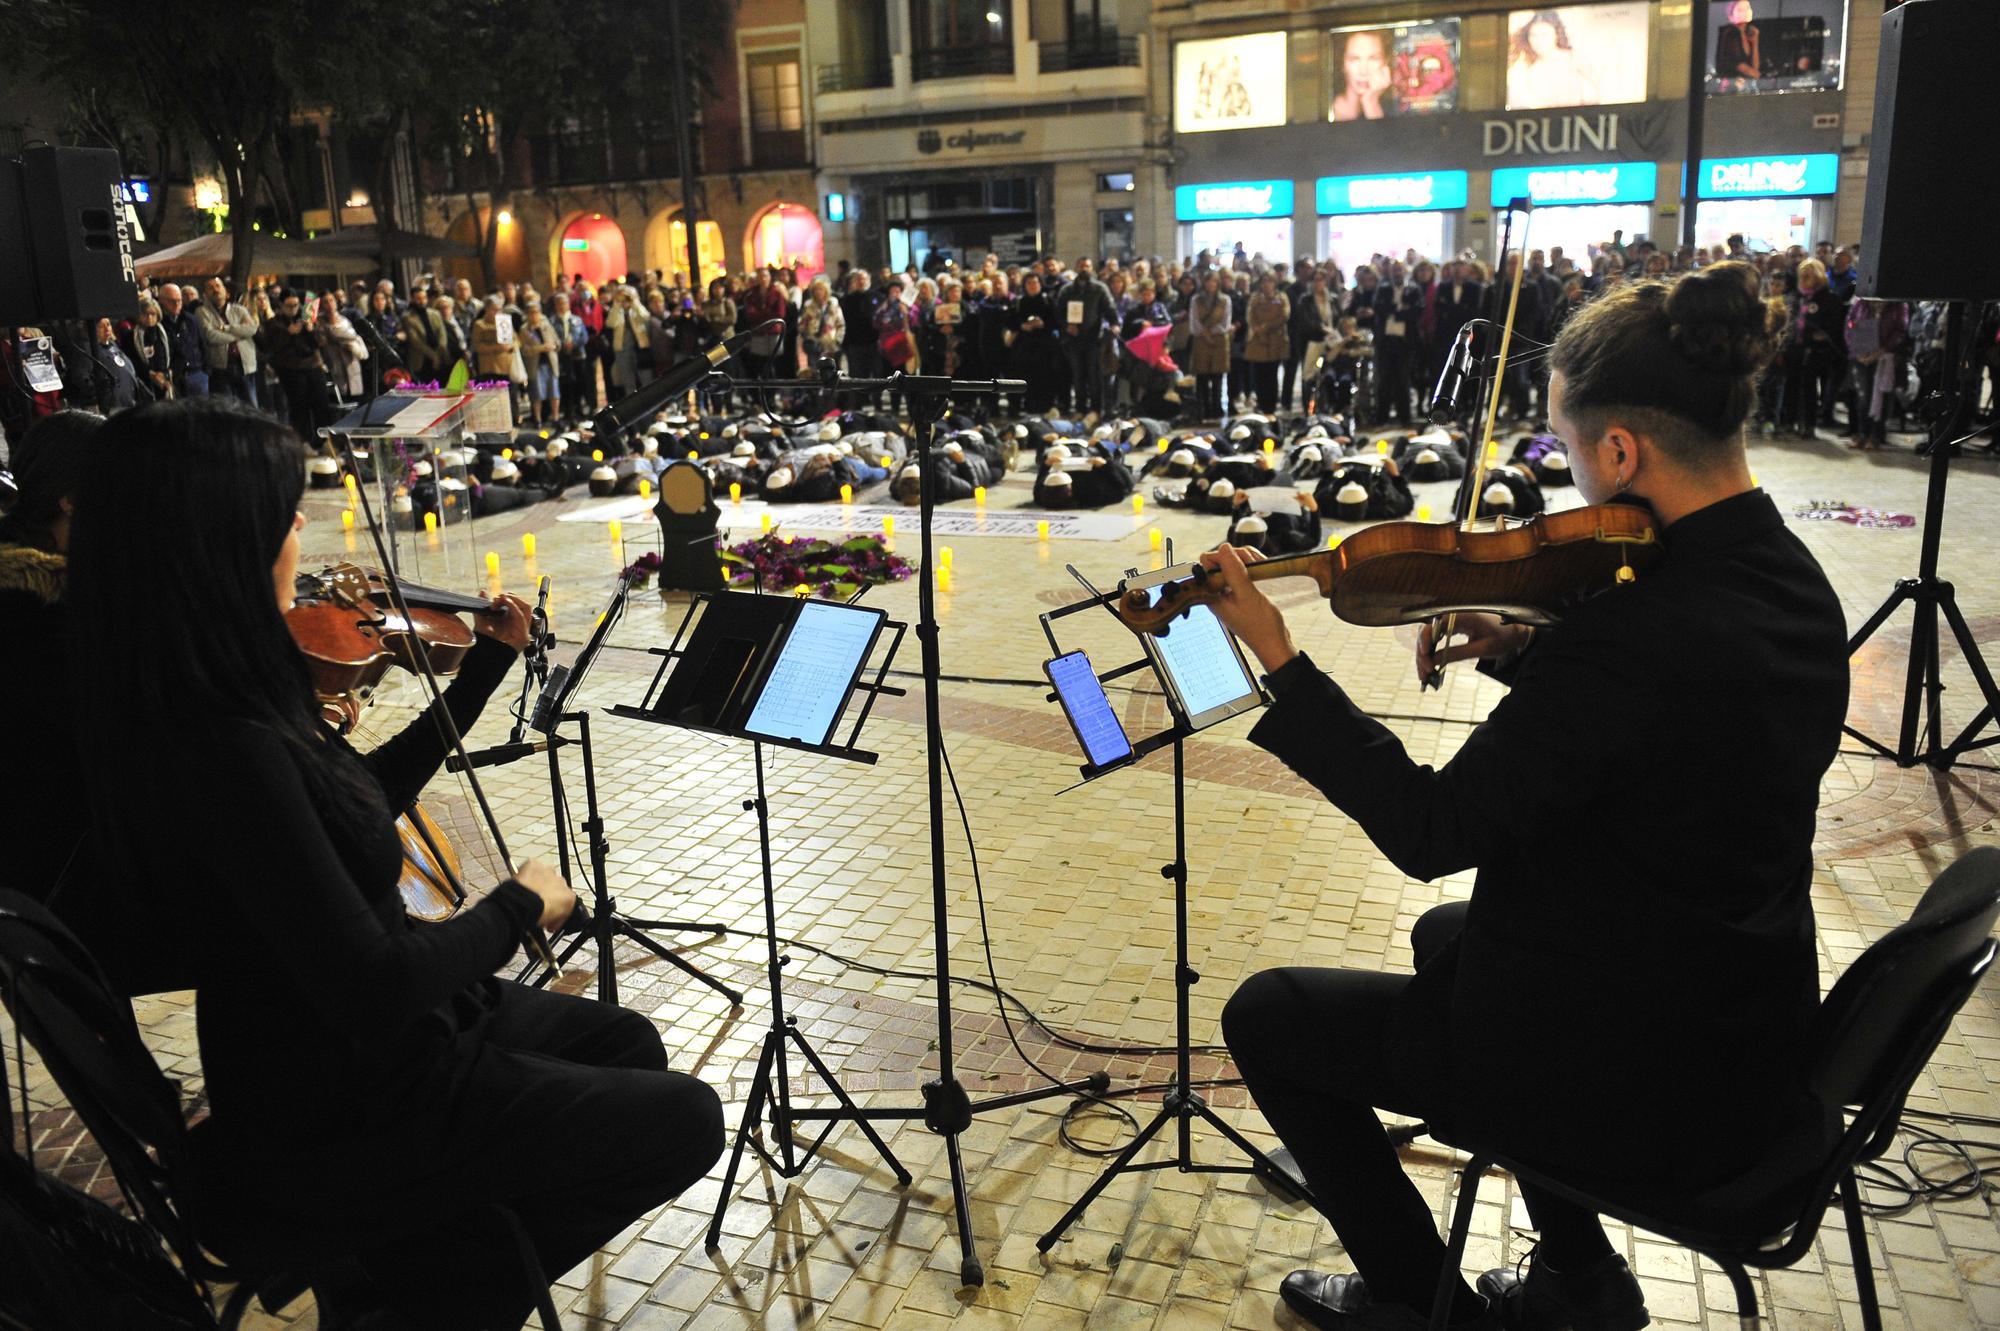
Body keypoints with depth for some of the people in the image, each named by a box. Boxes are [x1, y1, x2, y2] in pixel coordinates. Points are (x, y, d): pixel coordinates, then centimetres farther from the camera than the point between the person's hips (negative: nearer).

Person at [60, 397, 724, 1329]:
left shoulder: (205, 703, -2)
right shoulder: (227, 752, -32)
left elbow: (372, 795, 14)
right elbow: (373, 989, -31)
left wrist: (488, 662, 15)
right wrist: (517, 906, -15)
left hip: (343, 1046, 9)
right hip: (338, 1116, -9)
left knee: (628, 1047, 22)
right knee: (681, 1122, 1)